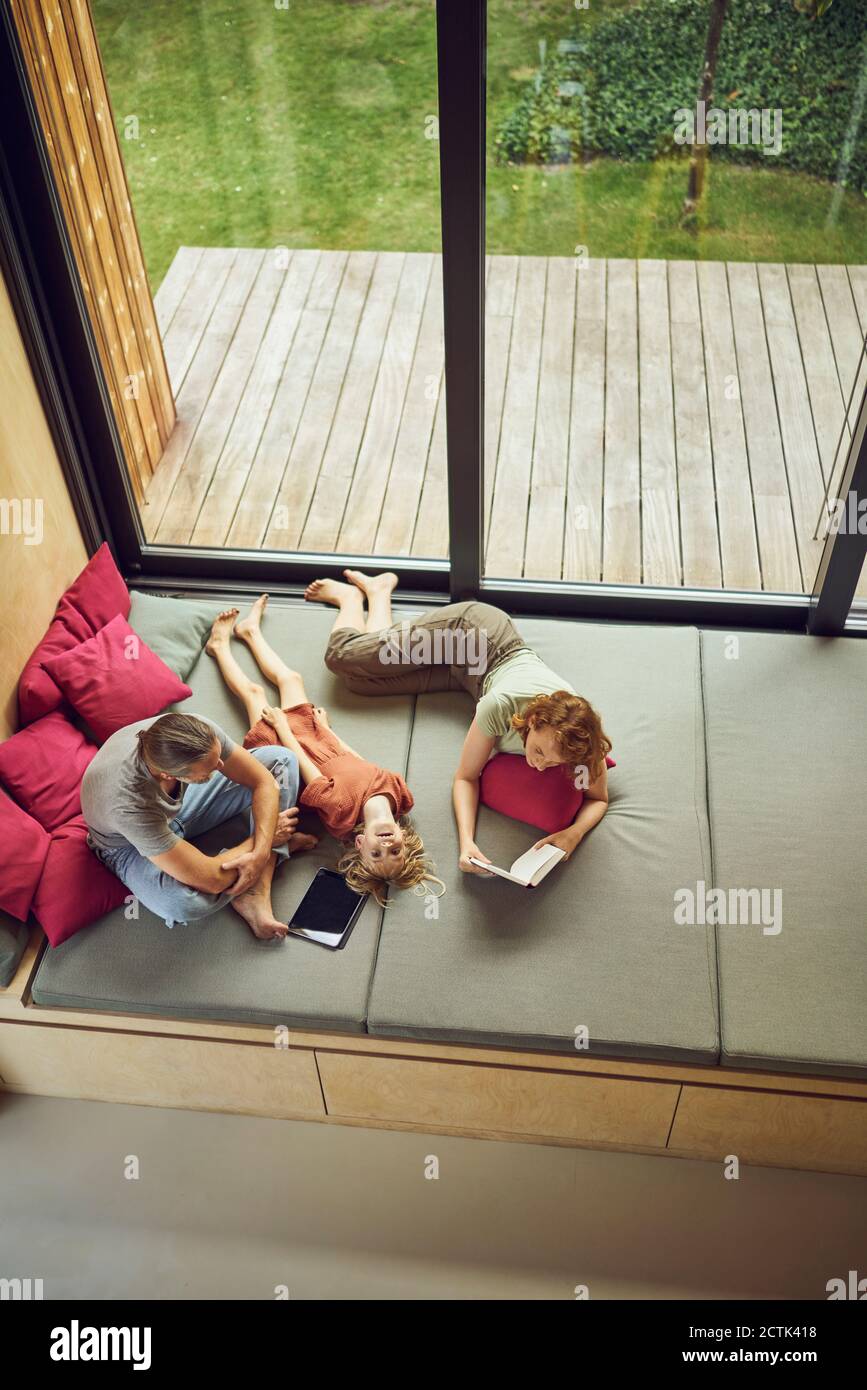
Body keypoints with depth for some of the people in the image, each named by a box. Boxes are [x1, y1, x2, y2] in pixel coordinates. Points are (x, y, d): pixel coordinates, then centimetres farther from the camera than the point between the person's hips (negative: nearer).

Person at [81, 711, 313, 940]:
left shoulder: (200, 731, -32)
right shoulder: (127, 803, -44)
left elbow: (264, 782, -20)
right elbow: (209, 880, -40)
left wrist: (260, 853, -33)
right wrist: (267, 838, -26)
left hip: (181, 804, 6)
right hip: (131, 845, -6)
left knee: (281, 759, -8)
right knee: (184, 903, -39)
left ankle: (257, 894, -16)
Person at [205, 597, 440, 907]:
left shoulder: (340, 809, -45)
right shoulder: (398, 792, -33)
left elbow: (300, 761, -30)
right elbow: (357, 761, -13)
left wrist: (281, 722, -16)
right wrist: (324, 726, 1)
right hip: (316, 734, 5)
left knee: (253, 691, 13)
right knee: (291, 678, 21)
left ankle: (221, 645, 44)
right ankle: (251, 630, 48)